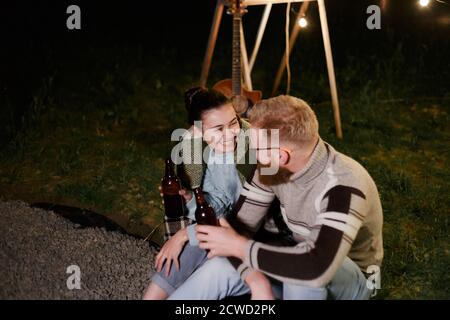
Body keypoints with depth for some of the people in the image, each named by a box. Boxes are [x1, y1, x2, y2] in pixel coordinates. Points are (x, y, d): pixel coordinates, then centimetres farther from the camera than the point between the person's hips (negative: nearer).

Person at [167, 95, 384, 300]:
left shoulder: (344, 186, -34)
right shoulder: (274, 168, -14)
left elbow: (316, 269, -46)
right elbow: (240, 224, -10)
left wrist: (239, 246, -35)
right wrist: (257, 280, -28)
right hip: (296, 274, 5)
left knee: (302, 269, -38)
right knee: (217, 268, -17)